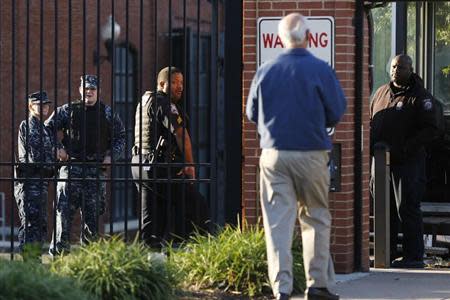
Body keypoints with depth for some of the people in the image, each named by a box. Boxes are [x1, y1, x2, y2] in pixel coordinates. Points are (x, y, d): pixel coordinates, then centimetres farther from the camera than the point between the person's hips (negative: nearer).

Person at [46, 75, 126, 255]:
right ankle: (60, 249, -10)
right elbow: (47, 128, 11)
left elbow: (120, 136, 18)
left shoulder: (107, 113, 9)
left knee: (92, 213, 4)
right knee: (64, 209, -11)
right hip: (71, 165, -2)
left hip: (96, 169, 2)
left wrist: (111, 155, 5)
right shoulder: (68, 111, 5)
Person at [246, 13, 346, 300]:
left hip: (273, 154, 2)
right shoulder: (321, 70, -7)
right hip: (312, 155, -2)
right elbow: (337, 112, -2)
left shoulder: (265, 71, 1)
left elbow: (252, 112, 10)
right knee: (316, 218, 12)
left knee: (278, 221, 2)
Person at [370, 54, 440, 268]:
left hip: (407, 163, -6)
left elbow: (431, 130, -10)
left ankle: (414, 256, -3)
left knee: (407, 209, -7)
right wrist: (372, 145, 6)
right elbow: (371, 121, 25)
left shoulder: (420, 97, -5)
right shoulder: (381, 93, 16)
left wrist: (403, 149, -16)